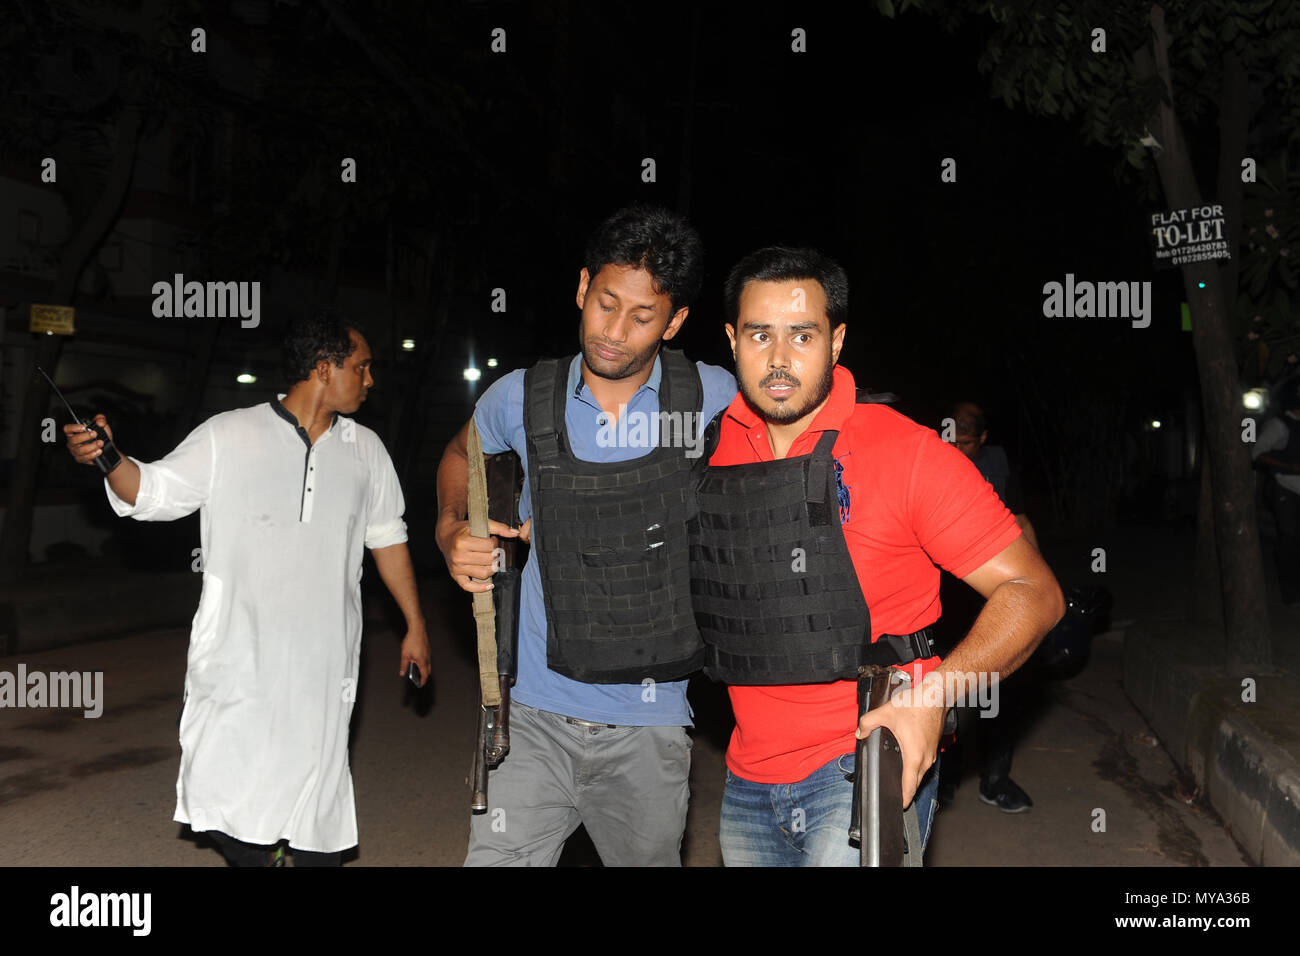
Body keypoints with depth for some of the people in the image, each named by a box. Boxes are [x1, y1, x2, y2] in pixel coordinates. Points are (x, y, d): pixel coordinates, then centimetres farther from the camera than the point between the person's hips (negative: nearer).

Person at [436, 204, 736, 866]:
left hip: (650, 724, 0)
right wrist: (452, 528, 0)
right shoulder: (522, 398, -3)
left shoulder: (714, 399, -6)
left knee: (649, 859, 19)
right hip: (536, 718, 0)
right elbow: (461, 455, 19)